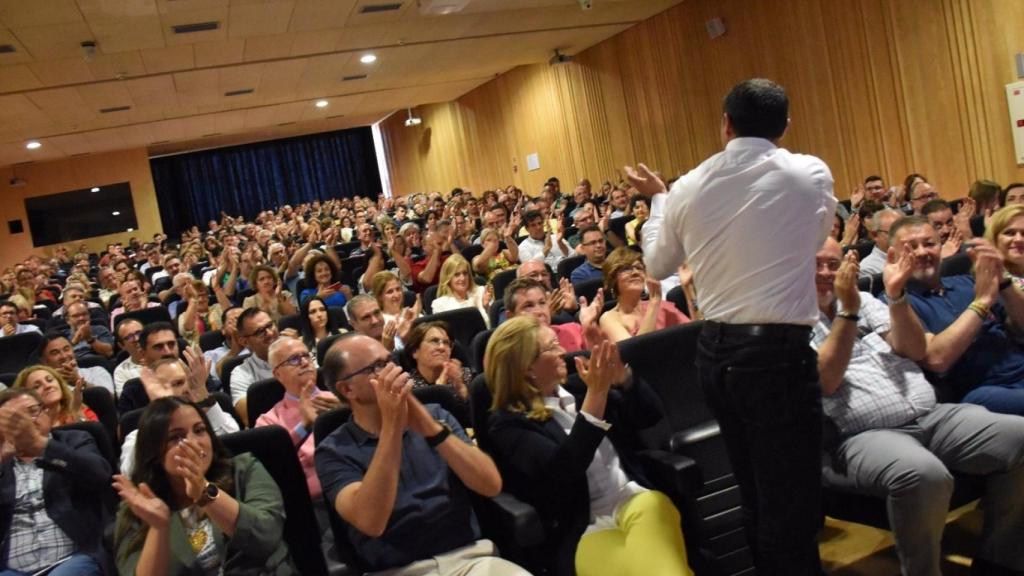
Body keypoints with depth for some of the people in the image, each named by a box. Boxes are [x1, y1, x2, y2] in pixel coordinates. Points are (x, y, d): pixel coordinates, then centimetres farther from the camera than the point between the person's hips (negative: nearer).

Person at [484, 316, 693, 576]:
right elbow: (563, 470, -17)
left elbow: (650, 415, 14)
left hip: (636, 499, 5)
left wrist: (623, 378, -7)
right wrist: (596, 394, -19)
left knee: (653, 506, -31)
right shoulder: (507, 424, -2)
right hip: (585, 530, -5)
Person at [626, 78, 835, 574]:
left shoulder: (688, 188, 3)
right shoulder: (811, 174, -4)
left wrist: (657, 198, 32)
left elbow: (658, 264, 18)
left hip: (715, 353, 5)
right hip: (779, 352, -5)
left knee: (757, 495, 19)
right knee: (791, 501, 2)